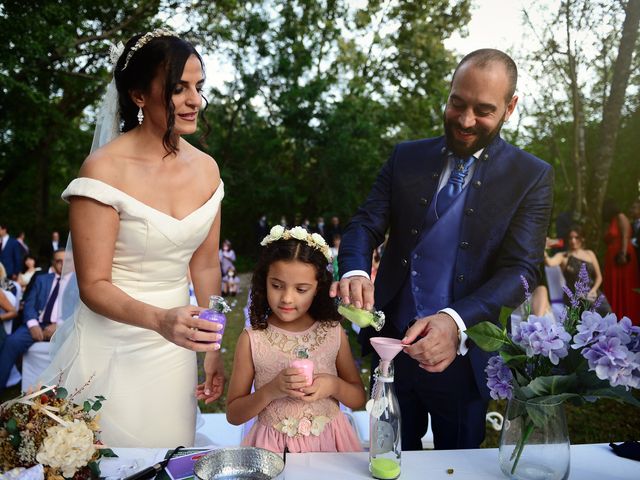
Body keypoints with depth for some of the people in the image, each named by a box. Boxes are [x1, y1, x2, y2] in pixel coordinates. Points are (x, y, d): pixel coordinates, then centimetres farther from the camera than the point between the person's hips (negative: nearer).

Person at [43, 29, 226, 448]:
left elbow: (206, 266, 4)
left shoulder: (206, 168, -2)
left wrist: (213, 351, 5)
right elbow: (93, 286, -16)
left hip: (176, 350, 5)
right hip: (113, 349, -4)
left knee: (170, 444, 20)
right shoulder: (105, 170, -17)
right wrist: (159, 319, -34)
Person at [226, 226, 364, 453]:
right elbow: (233, 415, -1)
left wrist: (334, 386, -12)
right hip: (273, 447, -2)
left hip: (327, 442, 2)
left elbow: (358, 398, 8)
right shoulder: (252, 339, -6)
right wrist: (271, 390, -16)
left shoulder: (333, 333, -2)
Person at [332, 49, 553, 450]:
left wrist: (457, 322, -32)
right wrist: (355, 271, -26)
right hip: (392, 344, 2)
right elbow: (366, 224, -2)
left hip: (464, 355, -1)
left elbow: (520, 269, -14)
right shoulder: (406, 157, 2)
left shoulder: (532, 177, -5)